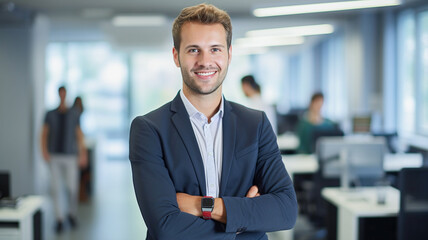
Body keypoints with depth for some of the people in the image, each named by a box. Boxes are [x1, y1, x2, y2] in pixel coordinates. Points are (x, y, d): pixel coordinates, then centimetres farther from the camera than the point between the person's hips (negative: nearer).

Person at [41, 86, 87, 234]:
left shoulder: (75, 114, 3)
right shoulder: (50, 114, 5)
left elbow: (79, 135, 3)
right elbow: (44, 134, 4)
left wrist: (82, 155, -1)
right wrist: (44, 151, -9)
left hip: (70, 156, -1)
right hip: (54, 156, 1)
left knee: (72, 187, 0)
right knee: (56, 188, -1)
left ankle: (72, 214, 22)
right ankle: (59, 219, 5)